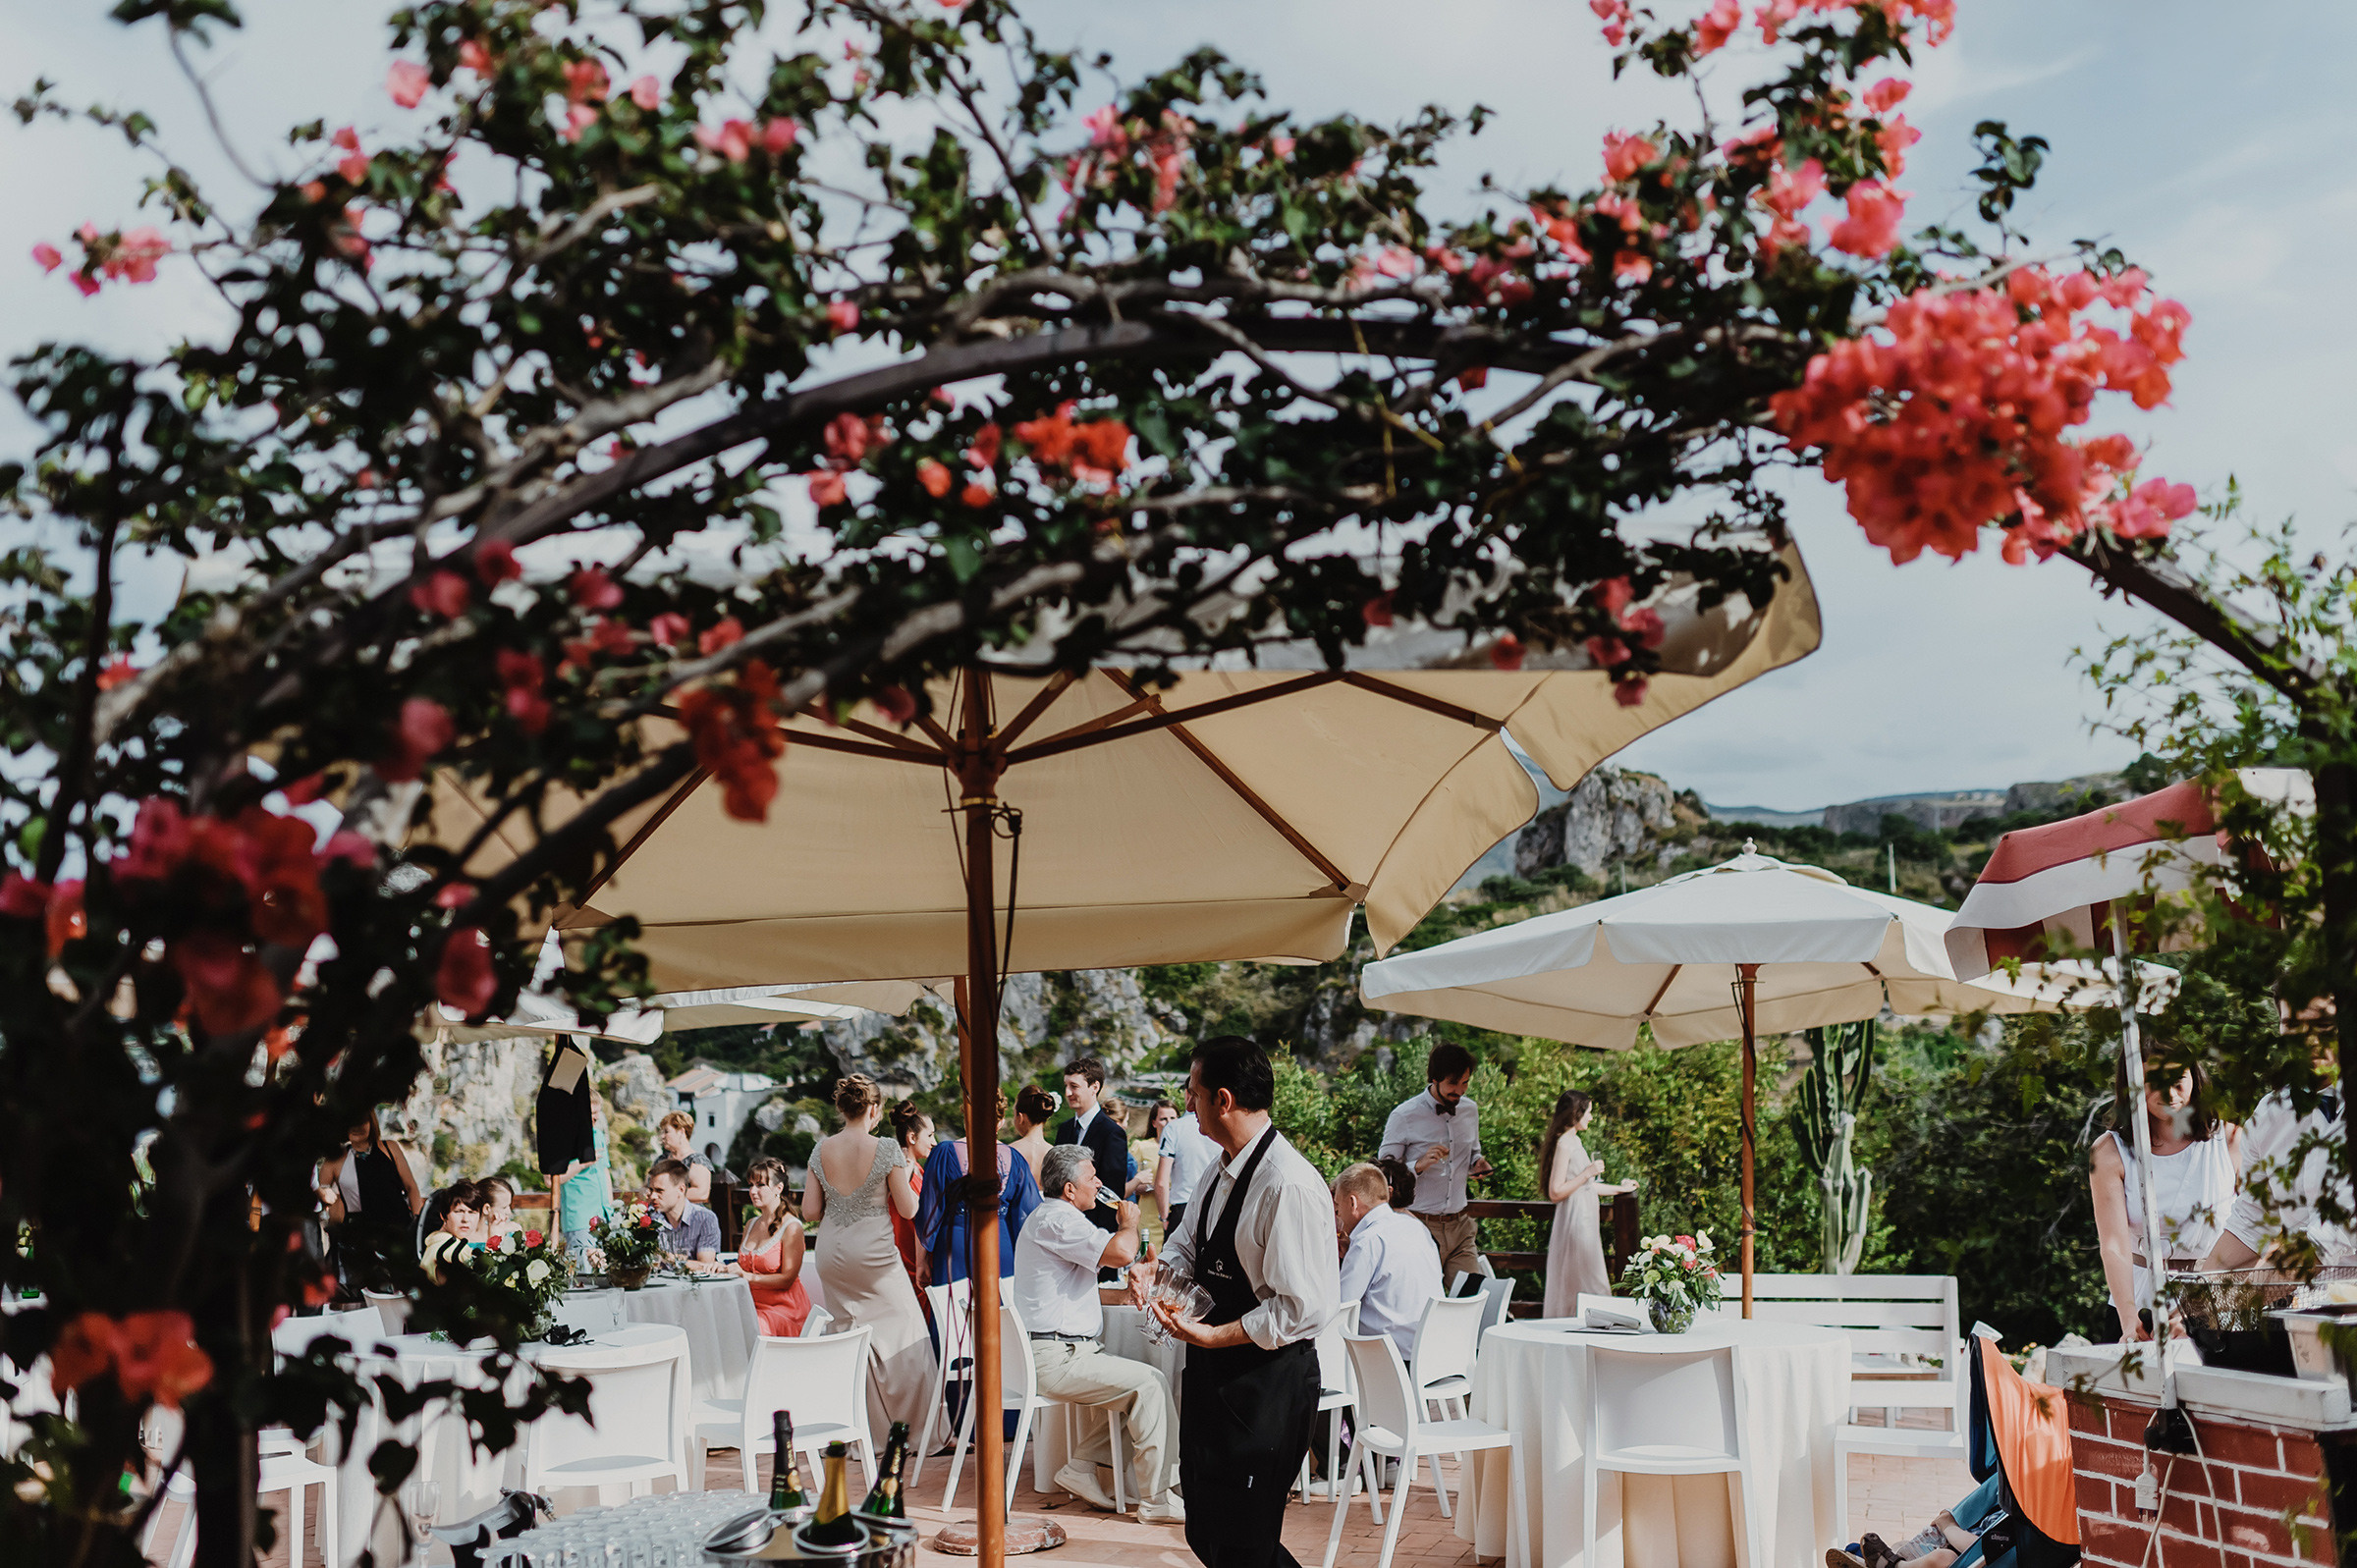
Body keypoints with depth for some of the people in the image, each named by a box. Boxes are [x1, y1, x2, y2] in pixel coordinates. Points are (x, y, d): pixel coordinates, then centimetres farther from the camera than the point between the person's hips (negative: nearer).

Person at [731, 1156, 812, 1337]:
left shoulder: (791, 1227, -6)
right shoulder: (751, 1225, 18)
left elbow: (787, 1280, -12)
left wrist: (747, 1276, -19)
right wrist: (725, 1270, 1)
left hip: (784, 1308, -6)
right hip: (752, 1305, 6)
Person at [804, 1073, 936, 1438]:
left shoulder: (821, 1150, 1)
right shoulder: (886, 1149, -12)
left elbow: (810, 1212, 4)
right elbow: (908, 1208, -8)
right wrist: (904, 1176, 10)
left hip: (832, 1255, 5)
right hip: (872, 1253, -5)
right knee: (903, 1334, 4)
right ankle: (910, 1428, 4)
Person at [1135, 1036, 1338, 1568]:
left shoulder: (1289, 1185, -23)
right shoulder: (1220, 1172, 7)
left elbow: (1305, 1307, -24)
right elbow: (1189, 1244, 22)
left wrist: (1215, 1336, -21)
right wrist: (1159, 1272, 0)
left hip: (1266, 1383, -9)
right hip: (1214, 1376, 9)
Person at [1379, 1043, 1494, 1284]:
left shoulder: (1470, 1110, 11)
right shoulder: (1404, 1116, -5)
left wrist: (1477, 1165, 4)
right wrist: (1418, 1165, -21)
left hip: (1460, 1227, 5)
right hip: (1421, 1228, -4)